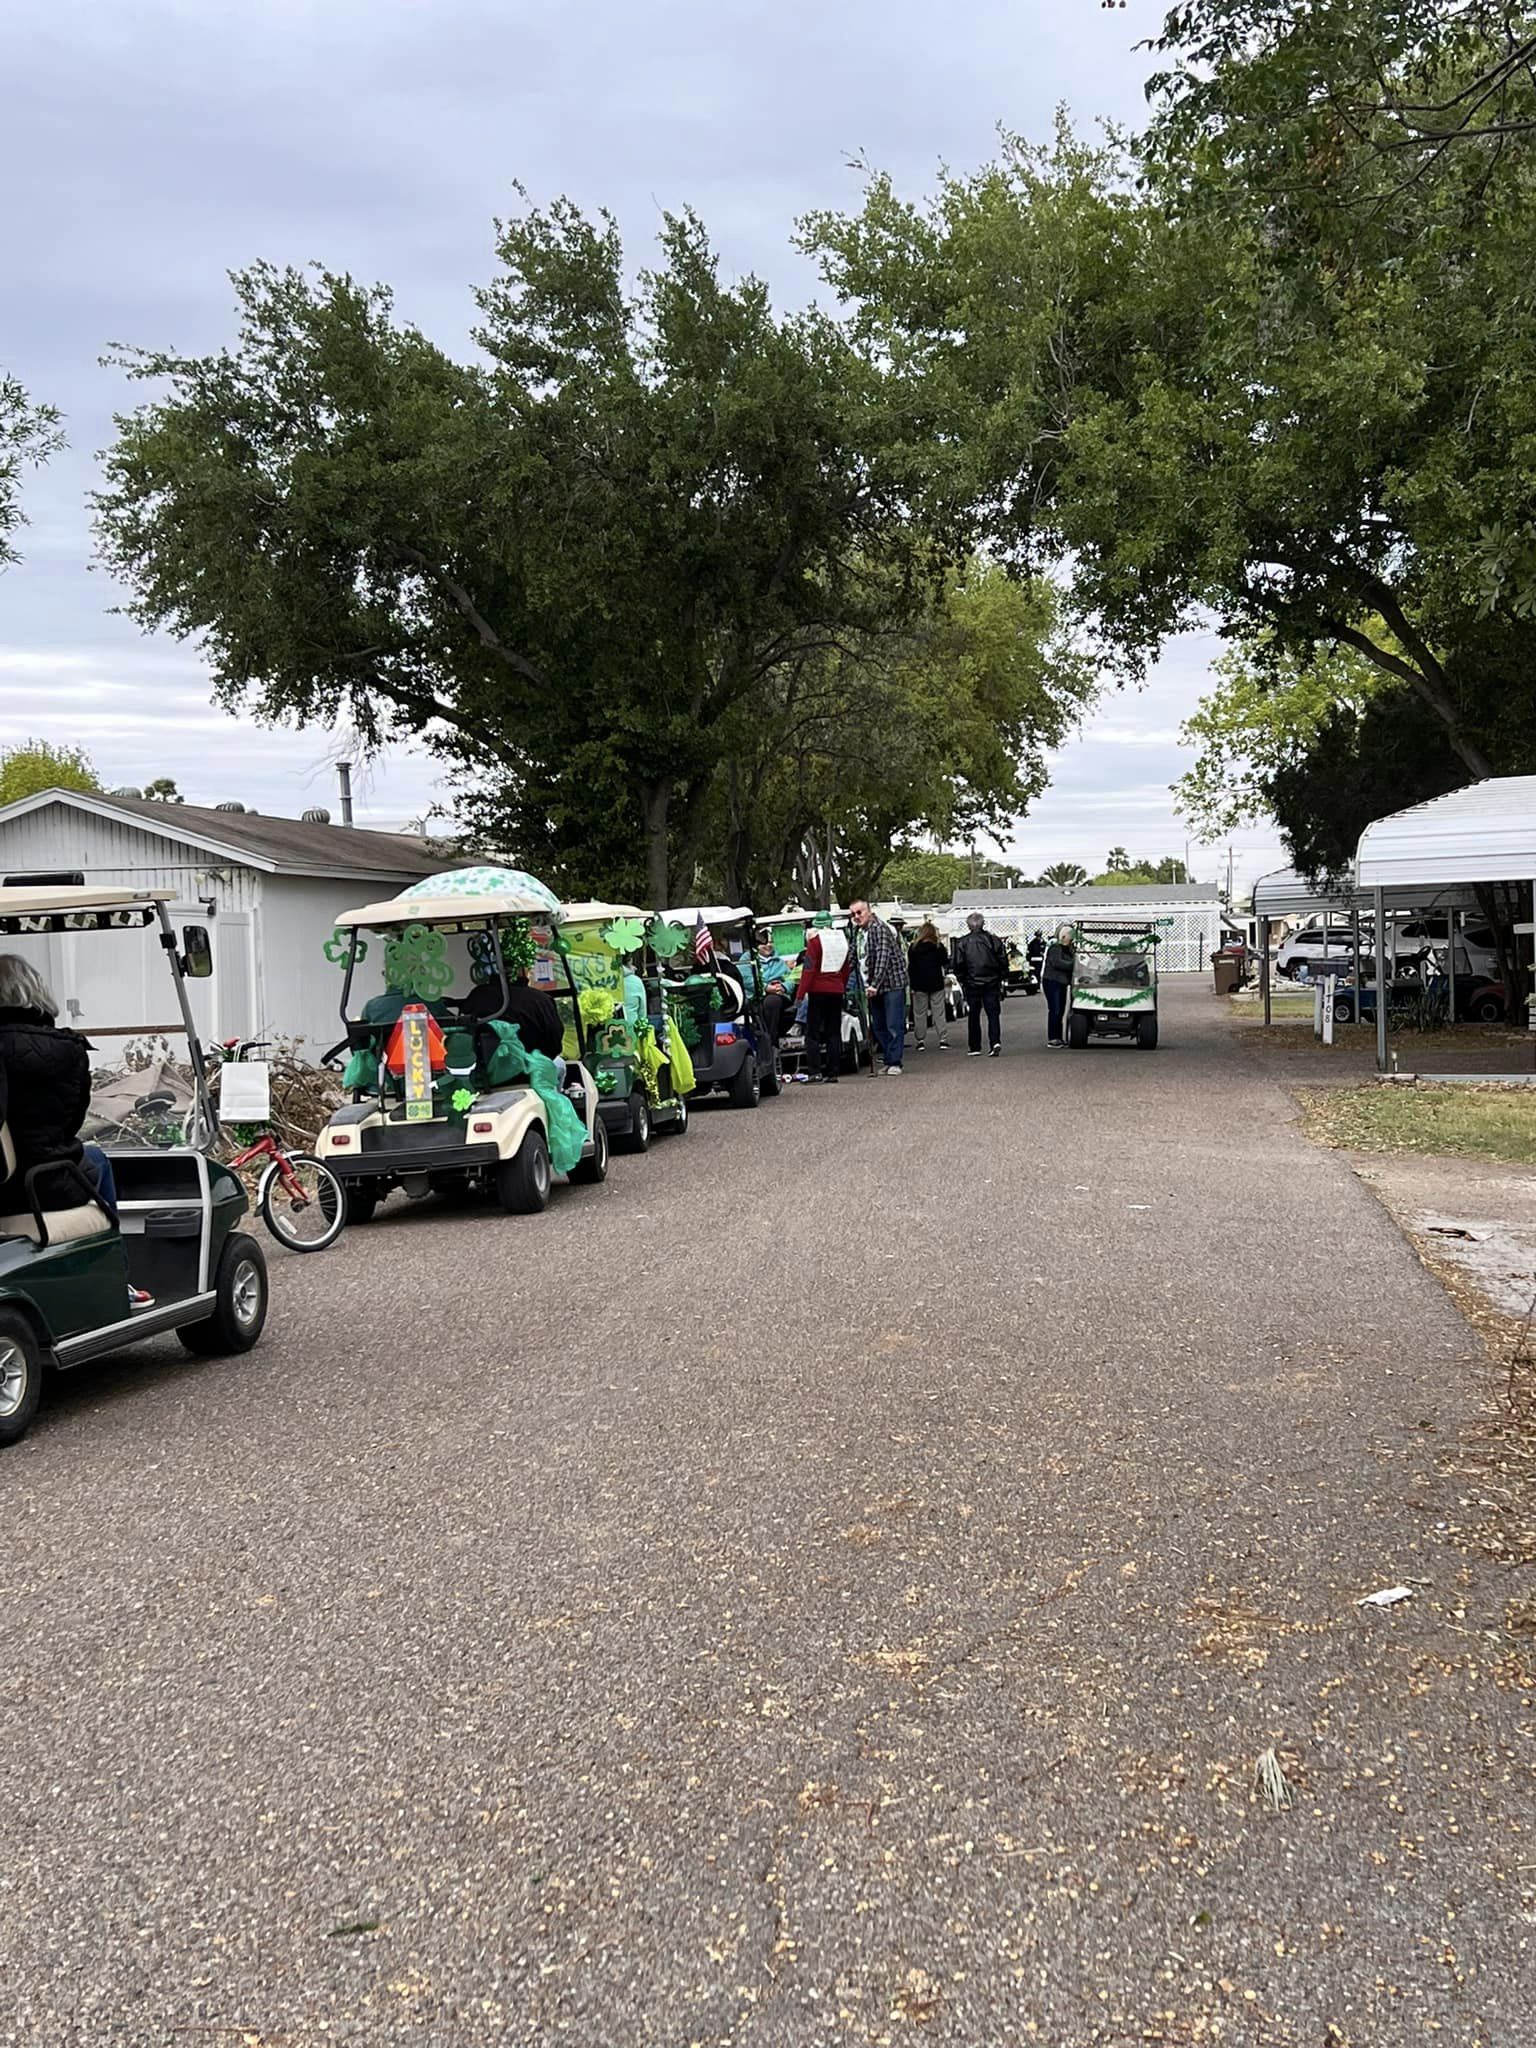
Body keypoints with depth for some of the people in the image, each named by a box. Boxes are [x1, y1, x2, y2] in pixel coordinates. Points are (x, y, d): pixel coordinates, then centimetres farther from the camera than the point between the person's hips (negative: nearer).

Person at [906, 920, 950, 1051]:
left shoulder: (914, 947, -4)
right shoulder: (938, 947, -2)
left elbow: (910, 967, -3)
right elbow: (944, 962, 9)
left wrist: (912, 985, 0)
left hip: (919, 984, -1)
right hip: (936, 983, 1)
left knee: (919, 1013, 5)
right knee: (939, 1012, 4)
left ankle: (919, 1040, 4)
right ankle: (943, 1040, 1)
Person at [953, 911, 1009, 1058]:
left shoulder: (962, 943, -6)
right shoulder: (993, 940, -2)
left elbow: (958, 965, -4)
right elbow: (1003, 961, 1)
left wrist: (962, 980, 9)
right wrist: (1000, 977, 12)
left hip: (972, 984, -1)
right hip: (992, 983, 1)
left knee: (973, 1016, 7)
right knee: (993, 1013, 4)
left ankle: (975, 1048, 10)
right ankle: (995, 1042, -14)